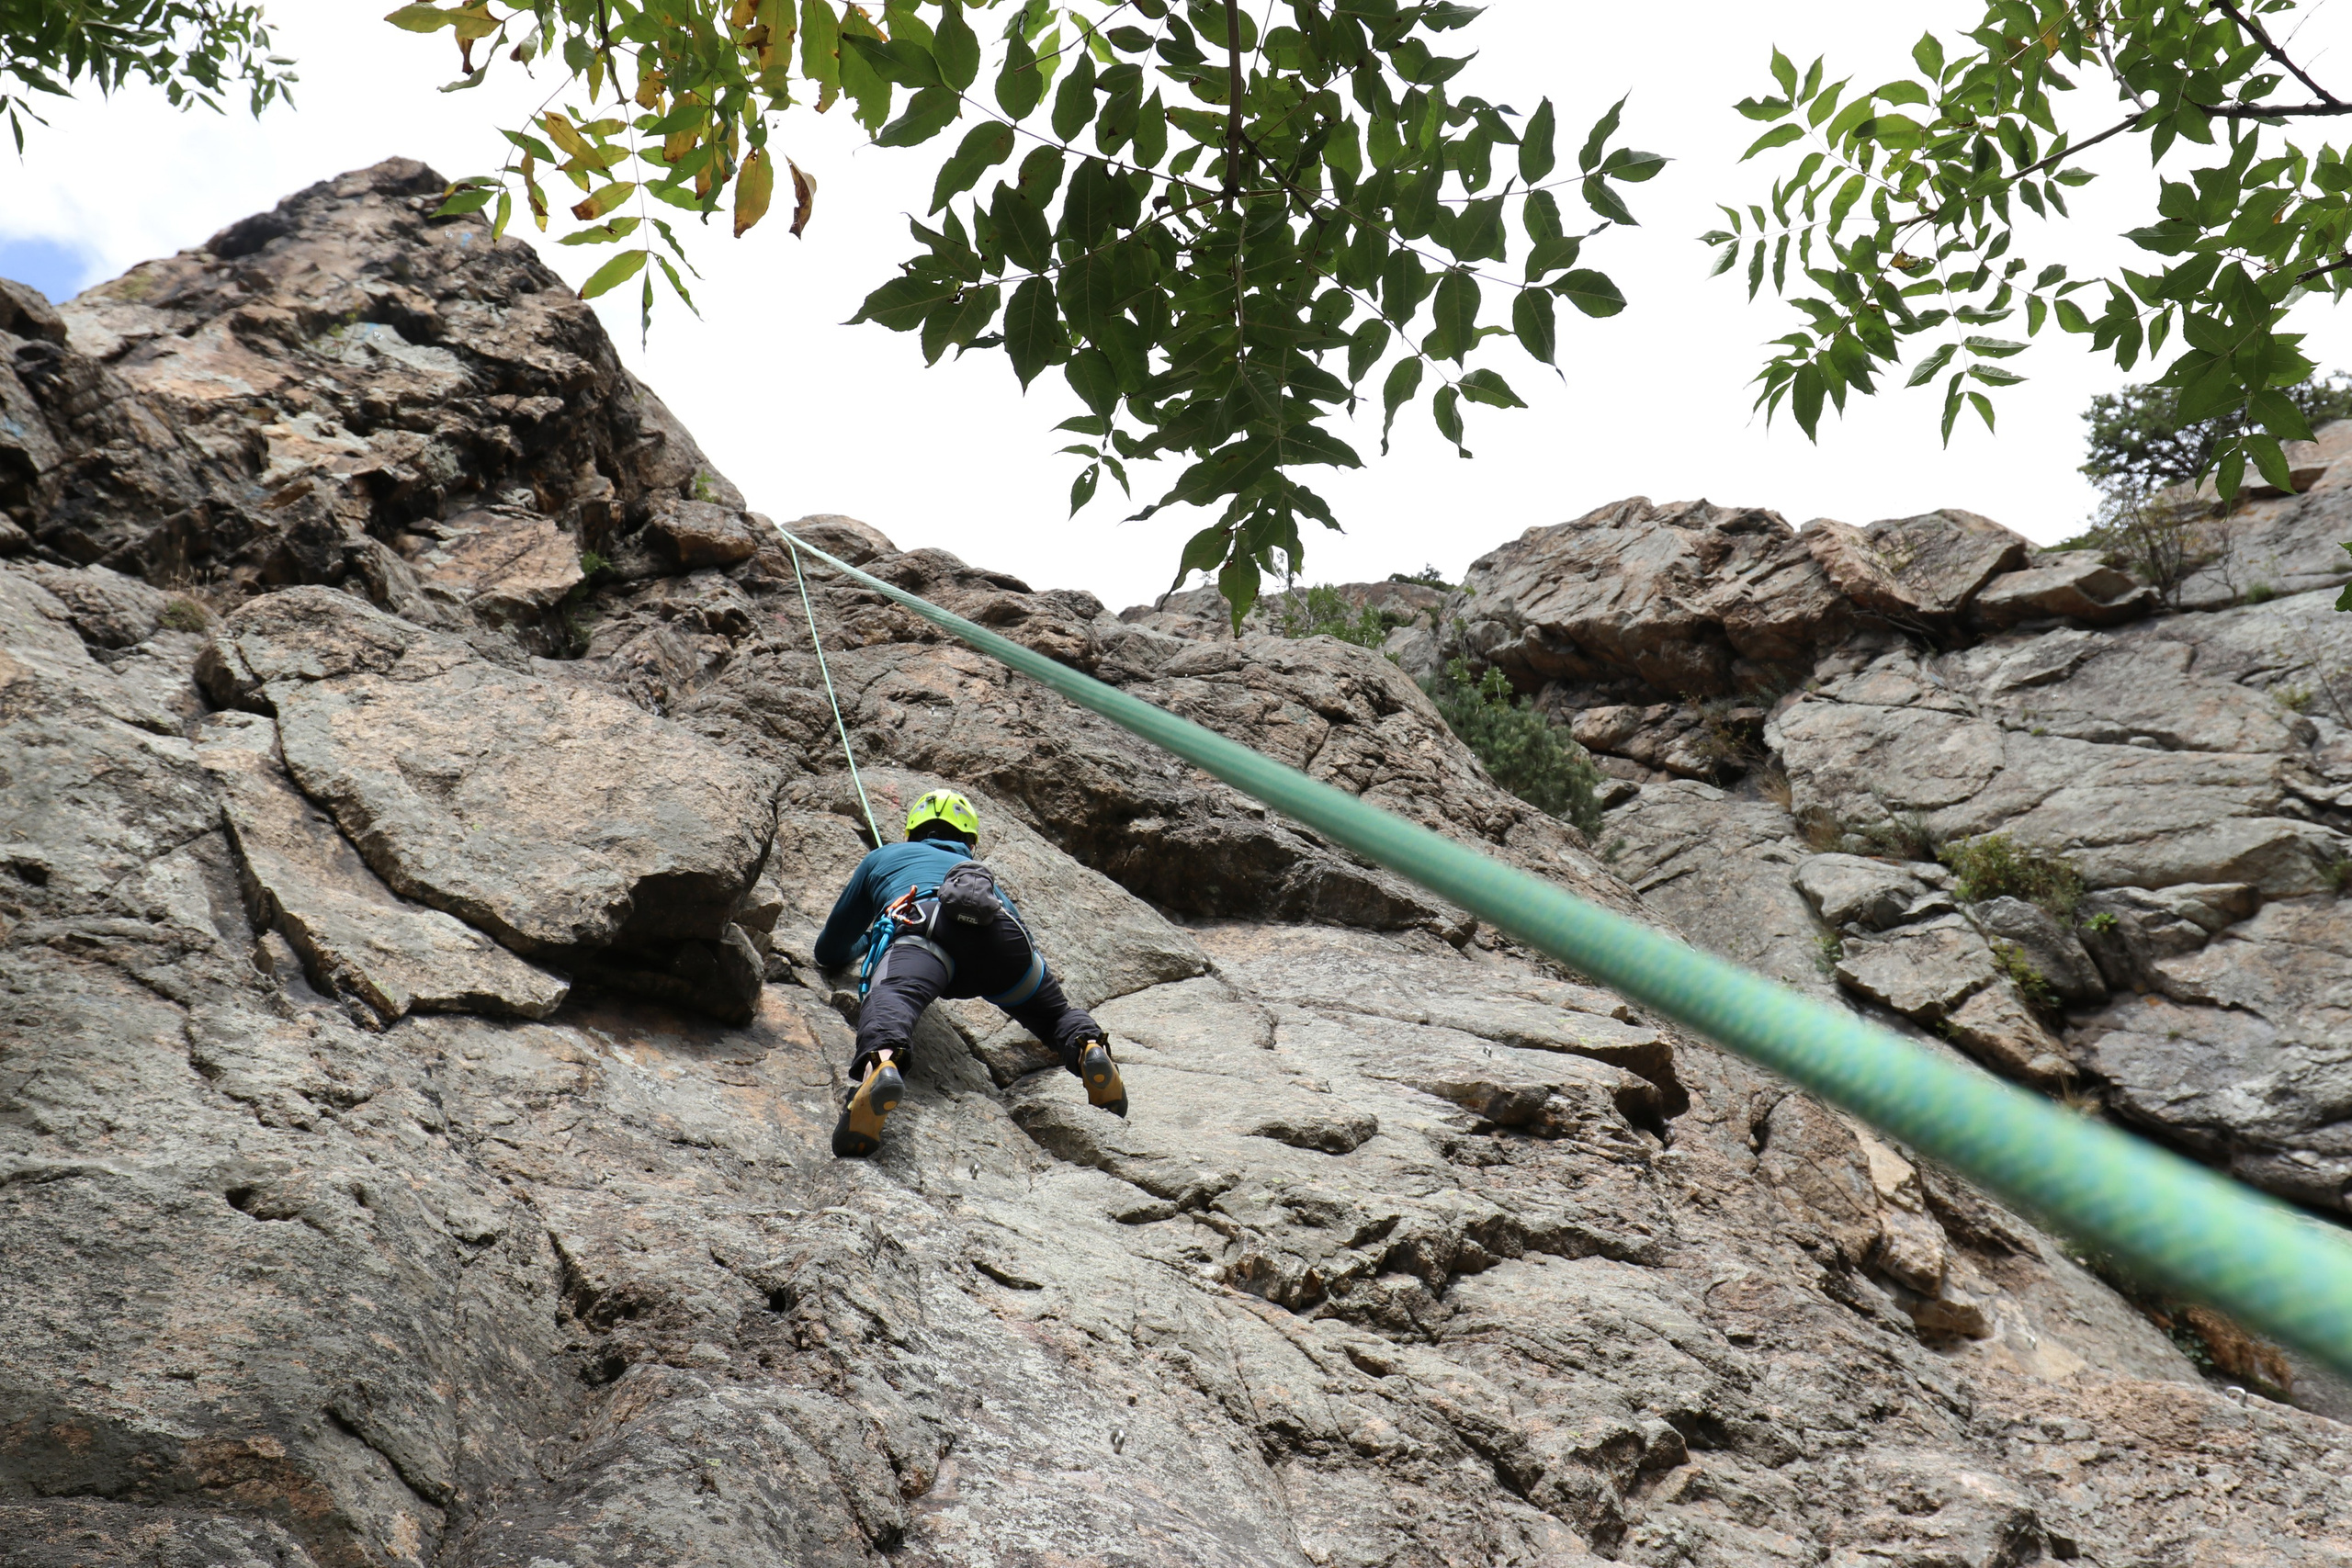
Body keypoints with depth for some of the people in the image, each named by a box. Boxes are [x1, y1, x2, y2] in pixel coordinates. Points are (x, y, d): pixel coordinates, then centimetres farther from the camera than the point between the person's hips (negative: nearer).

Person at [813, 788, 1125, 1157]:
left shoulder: (882, 857, 44)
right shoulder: (982, 871, 48)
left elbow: (830, 952, 49)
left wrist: (865, 941, 72)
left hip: (922, 923, -2)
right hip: (997, 929, 2)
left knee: (890, 997, -28)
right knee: (1056, 1013, 17)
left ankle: (879, 1063, -63)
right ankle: (1090, 1047, -19)